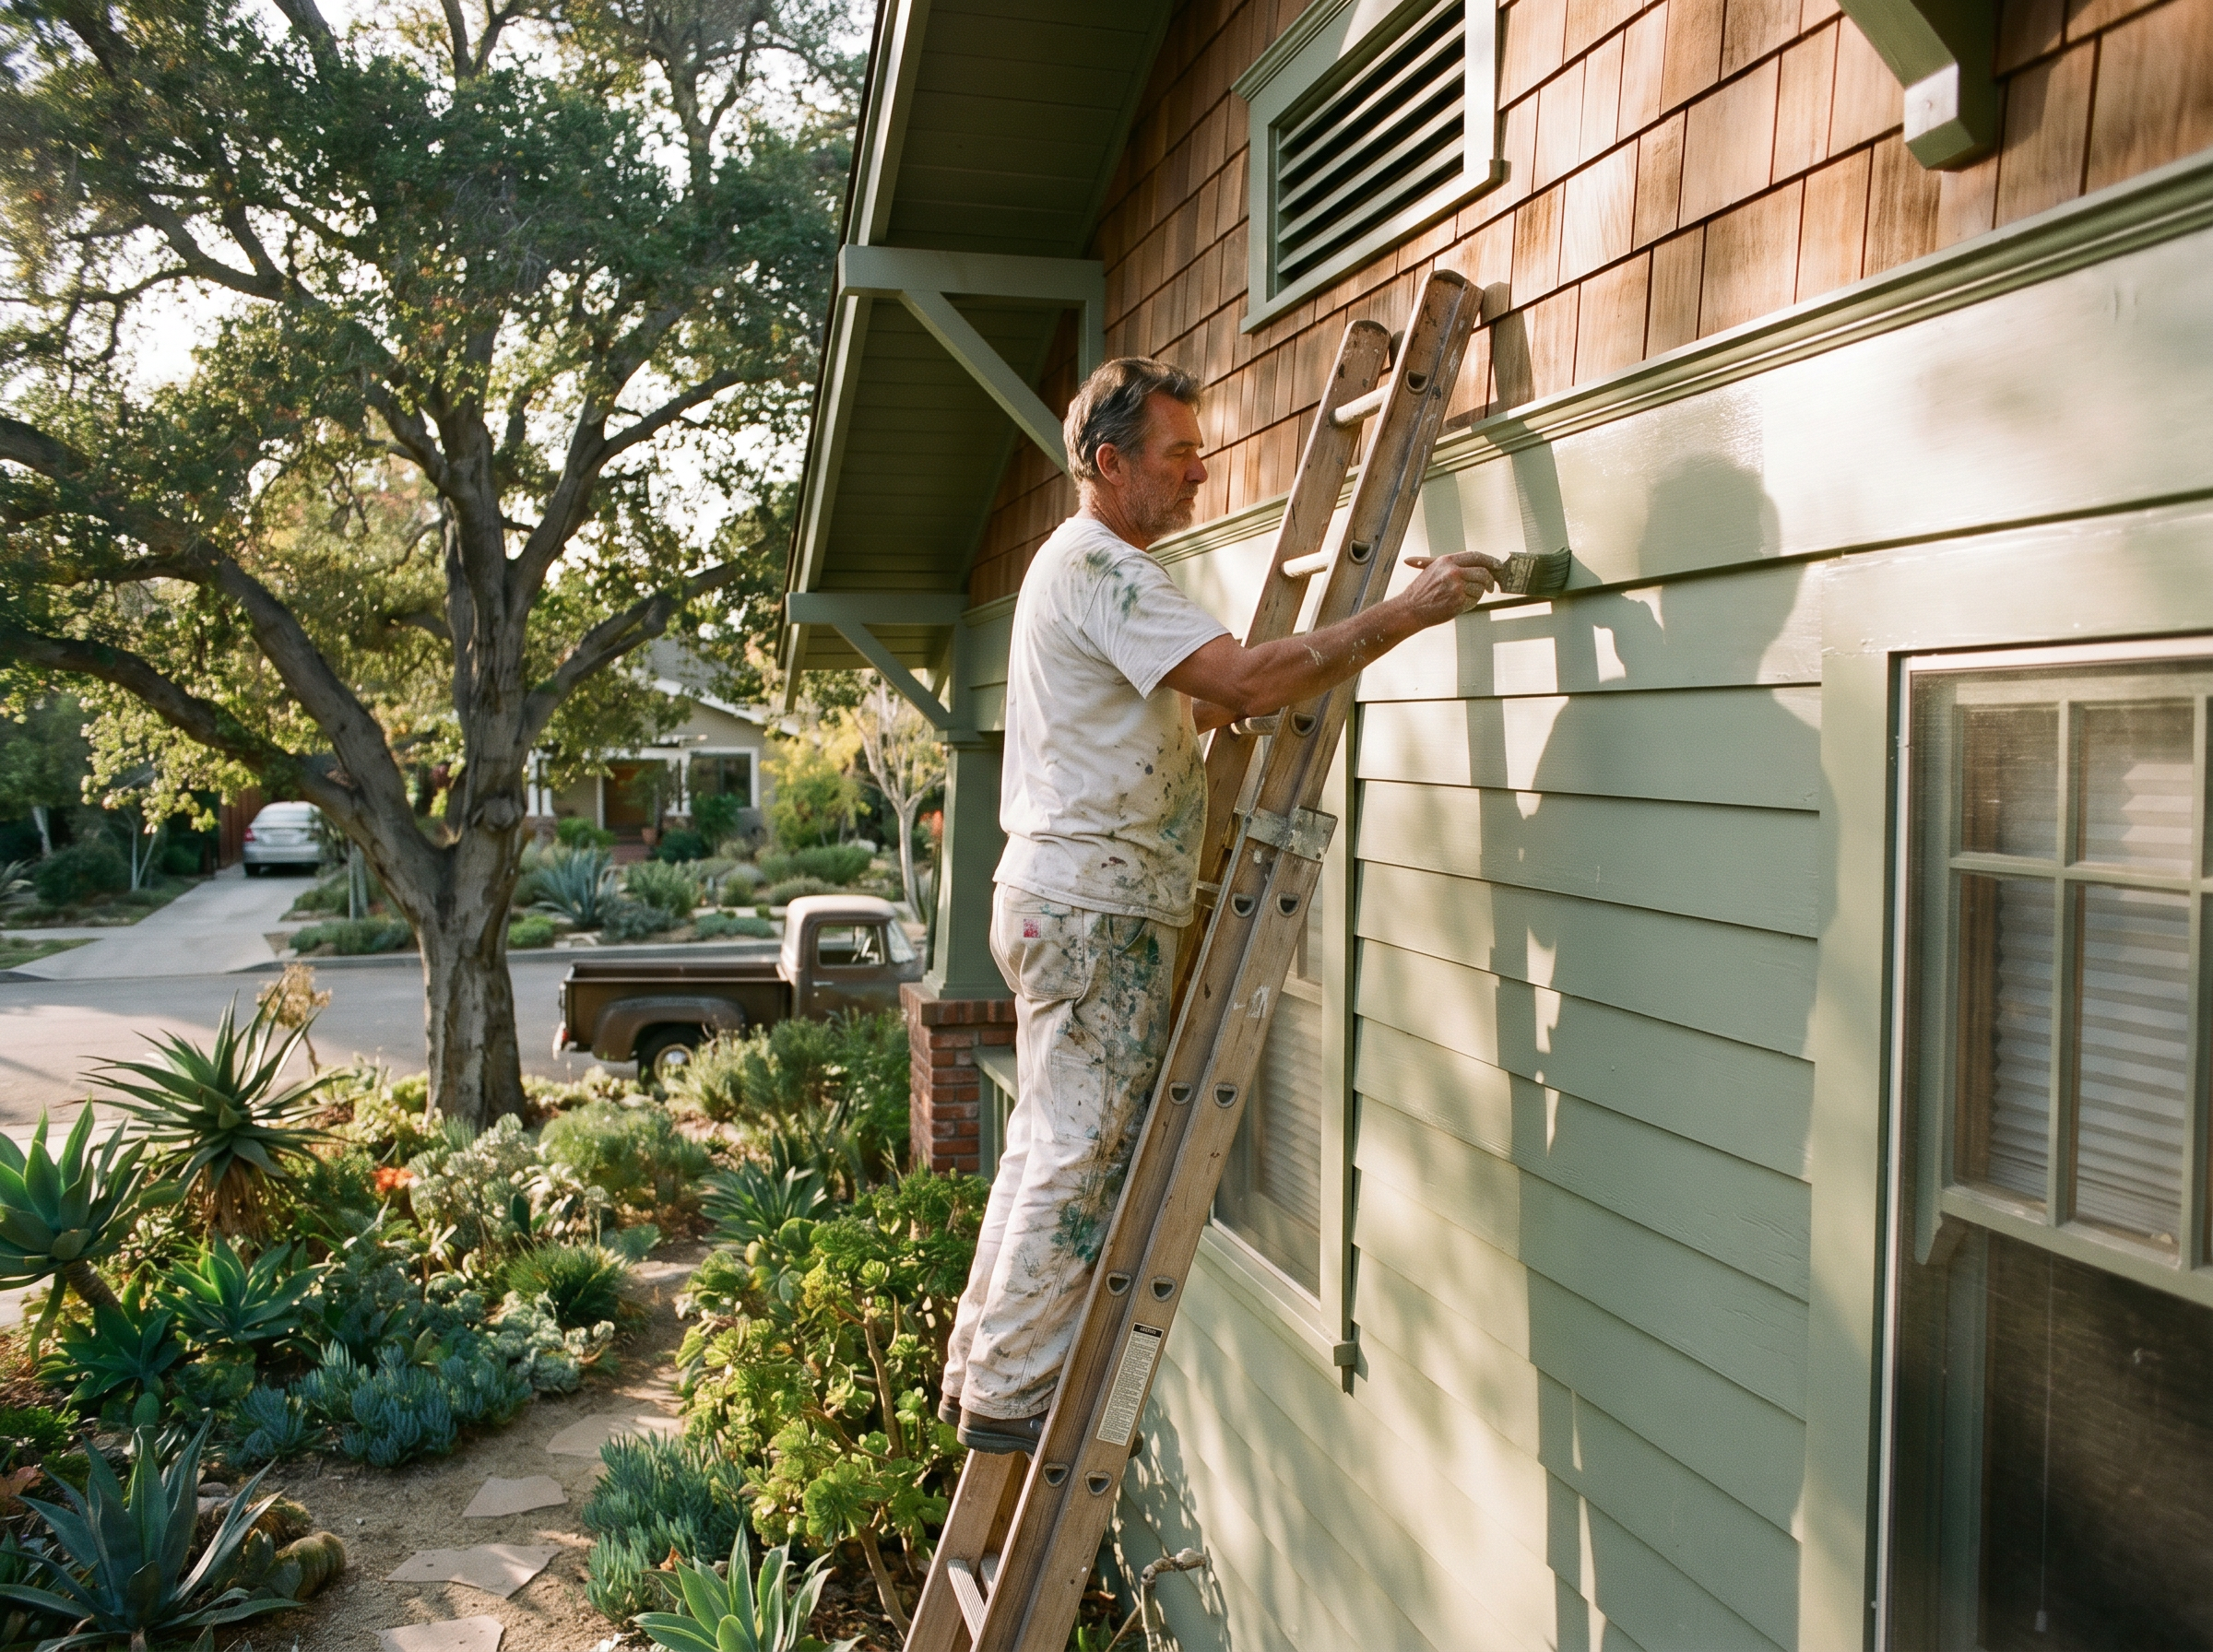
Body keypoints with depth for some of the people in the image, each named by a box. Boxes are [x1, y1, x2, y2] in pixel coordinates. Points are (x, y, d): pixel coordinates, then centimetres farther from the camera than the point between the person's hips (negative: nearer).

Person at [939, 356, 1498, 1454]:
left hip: (1065, 900, 11)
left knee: (1051, 1146, 16)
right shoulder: (1098, 567, -15)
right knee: (1081, 1157, -4)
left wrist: (1221, 705, 9)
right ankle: (1010, 1395, 6)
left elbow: (1171, 714, 25)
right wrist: (1406, 613, -20)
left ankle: (980, 1370, 25)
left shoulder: (1087, 564, 20)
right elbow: (1249, 680, -25)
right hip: (1094, 908, -11)